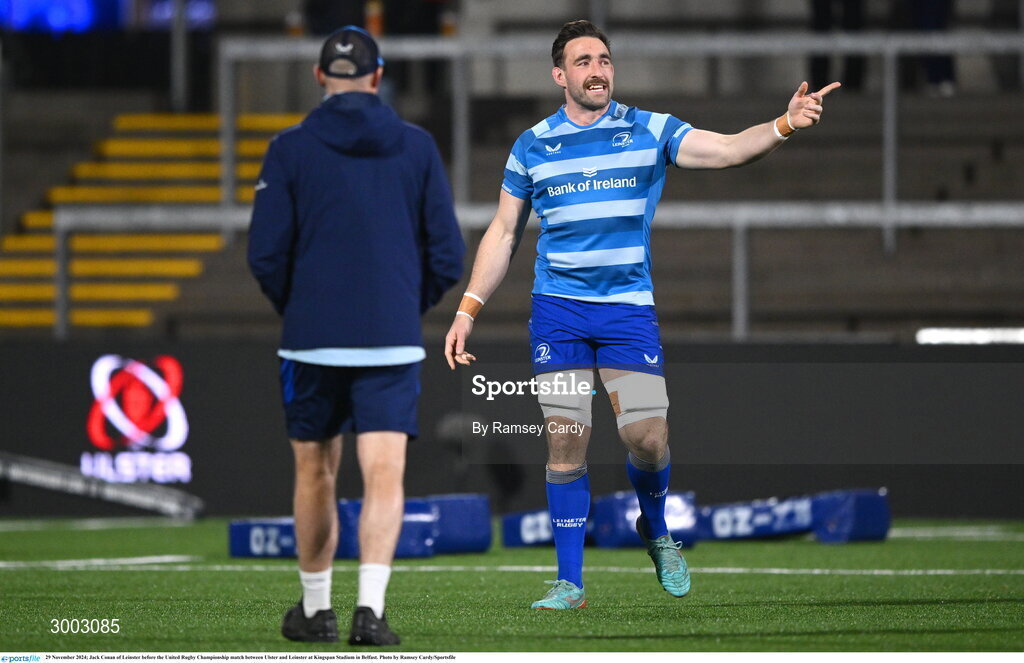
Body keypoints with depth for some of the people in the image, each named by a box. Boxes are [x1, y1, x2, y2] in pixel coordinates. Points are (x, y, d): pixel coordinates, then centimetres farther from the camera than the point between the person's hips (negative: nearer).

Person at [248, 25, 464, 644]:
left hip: (312, 339, 0)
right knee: (385, 477, -4)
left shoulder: (290, 150, -2)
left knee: (315, 476, 14)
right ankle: (370, 606, -20)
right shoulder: (417, 147, 3)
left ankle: (316, 609, 23)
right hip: (393, 340, 0)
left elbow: (266, 253, -5)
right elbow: (448, 253, 2)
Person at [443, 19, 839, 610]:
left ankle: (656, 529, 23)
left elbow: (727, 149, -8)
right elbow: (504, 234, 14)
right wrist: (469, 310, 8)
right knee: (566, 443, -3)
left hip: (629, 307, -1)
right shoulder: (533, 147, 7)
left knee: (648, 438, -9)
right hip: (557, 311, 1)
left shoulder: (650, 132, 3)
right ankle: (570, 582, 4)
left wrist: (785, 124, -26)